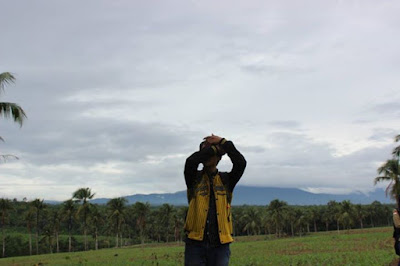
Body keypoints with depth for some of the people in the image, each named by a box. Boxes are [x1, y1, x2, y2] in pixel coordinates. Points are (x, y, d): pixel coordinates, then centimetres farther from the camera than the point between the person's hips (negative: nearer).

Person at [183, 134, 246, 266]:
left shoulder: (226, 180, 10)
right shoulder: (194, 178, 8)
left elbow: (241, 163, -6)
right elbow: (191, 161, -13)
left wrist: (223, 142, -3)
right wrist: (215, 148, -6)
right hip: (196, 242, -1)